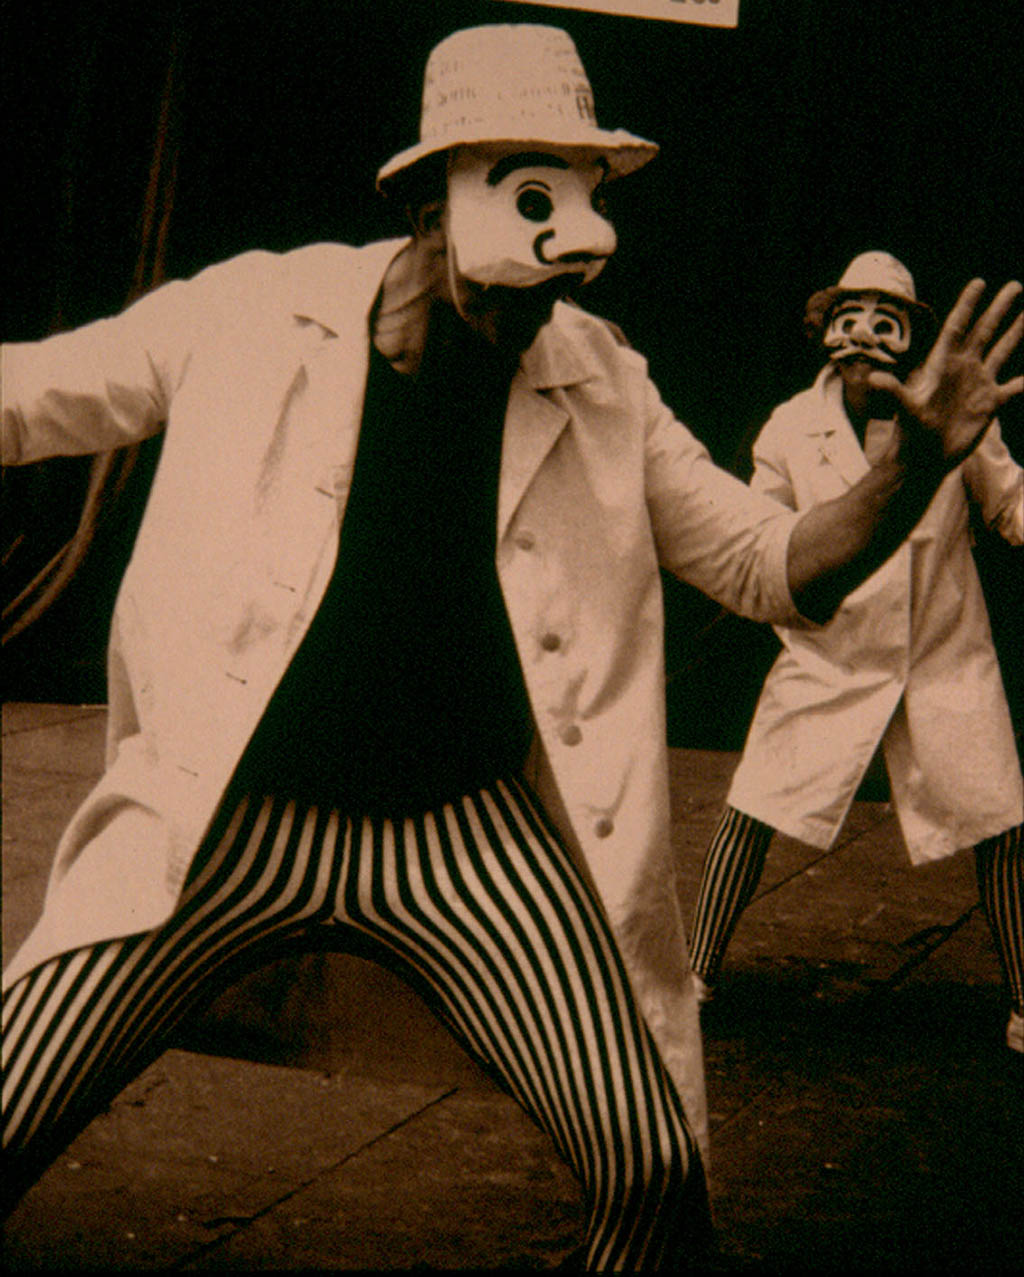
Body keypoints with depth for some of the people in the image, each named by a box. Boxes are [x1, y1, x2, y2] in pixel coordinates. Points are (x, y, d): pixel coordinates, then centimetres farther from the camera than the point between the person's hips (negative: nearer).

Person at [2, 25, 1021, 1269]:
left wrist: (914, 462, -11)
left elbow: (772, 565, 7)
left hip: (467, 831, 2)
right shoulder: (251, 313, -5)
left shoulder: (602, 389, 2)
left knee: (655, 1168, -9)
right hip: (225, 814, -1)